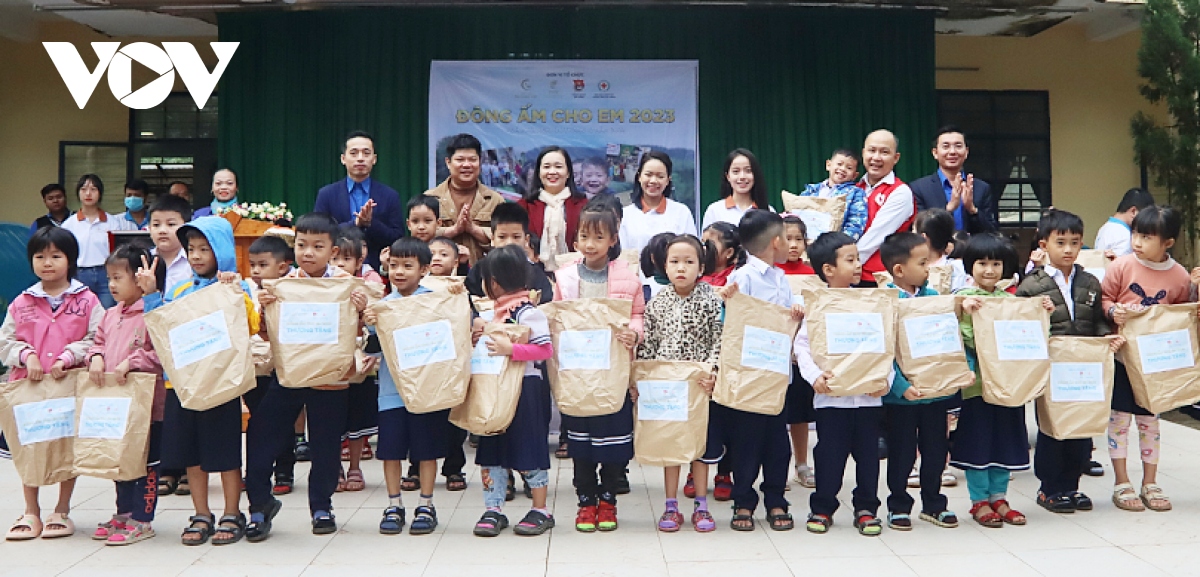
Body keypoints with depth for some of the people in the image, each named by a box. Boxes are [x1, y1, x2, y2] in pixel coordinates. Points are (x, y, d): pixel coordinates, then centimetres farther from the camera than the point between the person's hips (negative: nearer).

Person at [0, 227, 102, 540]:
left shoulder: (87, 300, -2)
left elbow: (97, 340, -7)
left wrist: (68, 357, -18)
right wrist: (27, 356, -10)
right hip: (28, 386, 3)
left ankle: (62, 512, 21)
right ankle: (31, 512, 24)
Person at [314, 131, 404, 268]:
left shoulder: (390, 196, 5)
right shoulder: (326, 194, 5)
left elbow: (398, 240, 0)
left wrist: (371, 223, -16)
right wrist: (355, 223, -15)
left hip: (376, 271, 0)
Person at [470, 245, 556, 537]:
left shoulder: (528, 312, -15)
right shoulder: (495, 311, 12)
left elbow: (545, 350, -21)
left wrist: (511, 349, -26)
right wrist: (477, 336, 3)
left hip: (525, 390, -9)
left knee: (529, 449, 1)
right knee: (491, 450, 9)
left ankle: (541, 511, 13)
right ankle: (493, 510, 18)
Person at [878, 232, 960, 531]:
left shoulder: (934, 297, 5)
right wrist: (901, 386, -26)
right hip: (901, 395, -5)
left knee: (936, 450, 15)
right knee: (901, 453, 8)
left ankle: (933, 503, 31)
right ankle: (898, 506, 23)